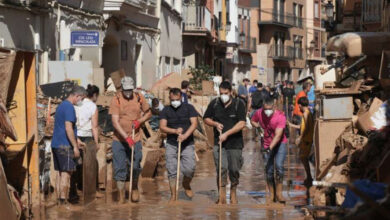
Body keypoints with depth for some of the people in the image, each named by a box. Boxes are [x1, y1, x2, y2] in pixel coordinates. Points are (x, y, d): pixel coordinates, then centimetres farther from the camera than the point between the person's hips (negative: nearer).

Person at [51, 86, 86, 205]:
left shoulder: (61, 105, 18)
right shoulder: (69, 107, -13)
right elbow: (68, 129, -20)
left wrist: (76, 140, 29)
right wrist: (75, 146, -17)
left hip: (56, 144, 10)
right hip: (65, 146, -10)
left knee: (60, 173, 11)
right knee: (66, 173, -7)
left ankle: (59, 200, 14)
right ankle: (63, 201, -8)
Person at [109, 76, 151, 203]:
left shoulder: (139, 98, 0)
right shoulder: (116, 100, -9)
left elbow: (148, 113, 13)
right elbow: (115, 122, -15)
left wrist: (139, 121, -8)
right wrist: (127, 138, -23)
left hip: (135, 139, 2)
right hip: (119, 140, -2)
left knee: (135, 167, 5)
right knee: (119, 169, 0)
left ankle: (135, 188, 33)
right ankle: (121, 197, 9)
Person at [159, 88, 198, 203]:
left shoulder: (189, 108, 2)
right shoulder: (166, 110, 6)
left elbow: (194, 123, -7)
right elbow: (162, 127, -3)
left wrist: (185, 135, -22)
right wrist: (175, 131, -21)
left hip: (187, 144, -1)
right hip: (171, 145, 1)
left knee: (189, 168, -13)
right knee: (172, 170, -2)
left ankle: (186, 185, 17)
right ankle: (173, 195, 7)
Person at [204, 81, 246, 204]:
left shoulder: (239, 104, -5)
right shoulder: (214, 103, 4)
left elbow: (241, 124, -12)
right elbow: (206, 119, 16)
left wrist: (226, 134, -18)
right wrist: (215, 124, -5)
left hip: (235, 143, -1)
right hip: (219, 142, 1)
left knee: (234, 170, 6)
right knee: (221, 168, -10)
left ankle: (233, 193, 28)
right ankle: (222, 197, -7)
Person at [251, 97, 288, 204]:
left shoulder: (280, 116, -22)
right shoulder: (259, 113, -9)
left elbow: (278, 135, -28)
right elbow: (252, 121, 14)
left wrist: (270, 148, -37)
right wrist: (258, 126, -9)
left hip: (280, 144, -3)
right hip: (266, 145, 3)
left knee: (279, 166, -19)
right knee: (268, 170, 1)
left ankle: (279, 193, -10)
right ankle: (272, 194, 12)